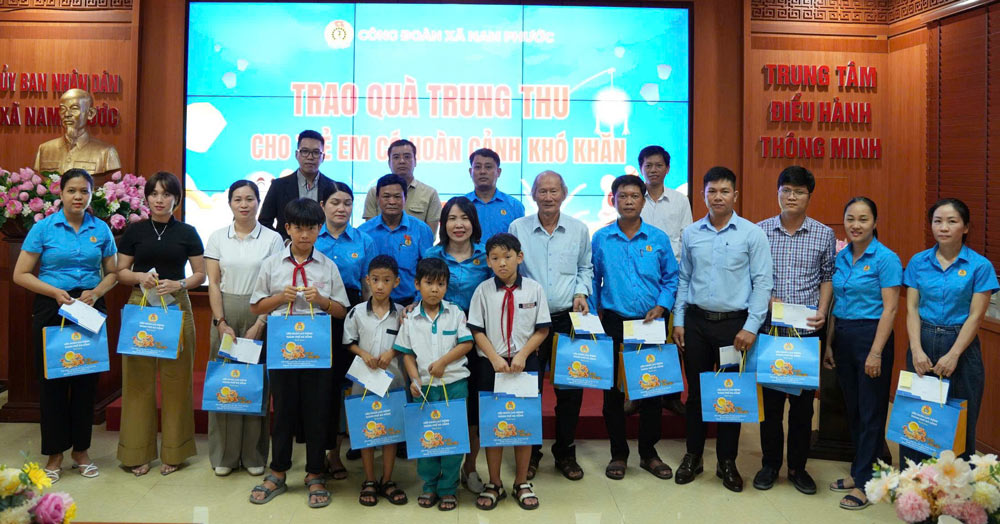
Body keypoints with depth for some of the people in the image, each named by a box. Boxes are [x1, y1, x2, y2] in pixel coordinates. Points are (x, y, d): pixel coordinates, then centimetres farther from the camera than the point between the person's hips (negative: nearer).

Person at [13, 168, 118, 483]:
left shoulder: (101, 230, 4)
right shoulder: (44, 227, -2)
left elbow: (112, 273, 10)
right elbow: (21, 274, -2)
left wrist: (97, 292, -9)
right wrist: (56, 292, -15)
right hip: (52, 310, -2)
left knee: (86, 380, 6)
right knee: (52, 380, 4)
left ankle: (81, 450, 22)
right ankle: (54, 454, 18)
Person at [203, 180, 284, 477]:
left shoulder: (272, 239, 1)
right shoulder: (217, 238, 6)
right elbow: (213, 283, 3)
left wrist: (259, 325, -11)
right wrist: (222, 324, -7)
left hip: (260, 316, -1)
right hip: (225, 316, 2)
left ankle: (254, 455, 13)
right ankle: (224, 455, 14)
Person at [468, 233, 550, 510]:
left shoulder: (534, 289, -3)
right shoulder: (483, 290, -3)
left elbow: (542, 329, -2)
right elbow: (477, 331, -3)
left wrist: (522, 355, -14)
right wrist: (495, 358, -15)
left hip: (525, 363, 0)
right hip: (491, 365, 0)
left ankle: (521, 483, 24)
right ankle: (494, 483, 23)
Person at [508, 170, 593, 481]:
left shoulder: (579, 230, 5)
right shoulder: (517, 228, 1)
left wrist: (581, 292, 0)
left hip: (567, 319, 1)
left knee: (571, 389, 6)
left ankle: (565, 452, 24)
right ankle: (530, 452, 22)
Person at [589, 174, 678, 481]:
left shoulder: (658, 239, 3)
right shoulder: (601, 239, 3)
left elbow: (671, 278, 8)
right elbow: (593, 280, 7)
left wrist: (661, 306, -7)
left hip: (651, 324, 1)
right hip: (613, 323, 0)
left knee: (652, 388, 6)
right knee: (613, 390, 5)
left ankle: (649, 453, 23)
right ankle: (618, 453, 20)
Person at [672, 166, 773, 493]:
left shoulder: (752, 233, -3)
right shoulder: (690, 234, 5)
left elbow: (763, 283, -6)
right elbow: (683, 279, 9)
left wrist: (751, 327, -12)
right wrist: (678, 321, 5)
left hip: (735, 323, -2)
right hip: (696, 321, 2)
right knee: (696, 392, 11)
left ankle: (727, 462, 22)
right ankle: (693, 456, 25)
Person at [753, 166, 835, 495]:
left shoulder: (824, 235, 3)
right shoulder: (760, 231, 2)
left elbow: (828, 277, 8)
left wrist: (822, 312, -6)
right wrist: (765, 299, -11)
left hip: (807, 331, 0)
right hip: (769, 329, 0)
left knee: (803, 400, 8)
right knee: (770, 398, 8)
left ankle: (798, 467, 24)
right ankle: (770, 464, 24)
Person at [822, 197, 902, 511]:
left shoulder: (885, 258, -10)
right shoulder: (840, 258, 8)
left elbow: (890, 309, -13)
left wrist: (876, 352, -18)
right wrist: (829, 344, 11)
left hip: (871, 336, -6)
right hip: (843, 337, 6)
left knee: (871, 411, 3)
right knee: (852, 409, 15)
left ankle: (864, 482, 12)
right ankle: (858, 471, 29)